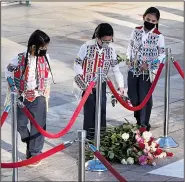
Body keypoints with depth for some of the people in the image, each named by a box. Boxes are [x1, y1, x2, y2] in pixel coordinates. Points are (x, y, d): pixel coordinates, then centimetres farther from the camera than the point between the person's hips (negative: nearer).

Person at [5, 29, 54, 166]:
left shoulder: (45, 58, -6)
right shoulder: (21, 58, -13)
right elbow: (8, 70, 3)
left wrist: (46, 93, 8)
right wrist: (13, 87, 2)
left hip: (39, 97, 0)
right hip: (23, 97, 0)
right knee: (20, 124, 9)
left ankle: (35, 154, 12)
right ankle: (30, 145, 33)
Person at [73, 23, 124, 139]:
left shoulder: (111, 48, -8)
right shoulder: (87, 47, -19)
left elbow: (115, 68, 0)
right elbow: (77, 65, -10)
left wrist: (121, 86, -4)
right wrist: (83, 84, -14)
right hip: (88, 84, -4)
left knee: (102, 108, 7)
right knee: (90, 109, -1)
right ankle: (89, 136, 9)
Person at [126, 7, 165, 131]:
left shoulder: (159, 36, -11)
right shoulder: (136, 31, 0)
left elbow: (162, 55, -7)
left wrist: (149, 65, -16)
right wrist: (129, 59, -3)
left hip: (147, 72, -4)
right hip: (133, 70, 4)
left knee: (145, 98, 0)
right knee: (132, 96, 11)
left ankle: (144, 124, 12)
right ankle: (138, 120, 32)